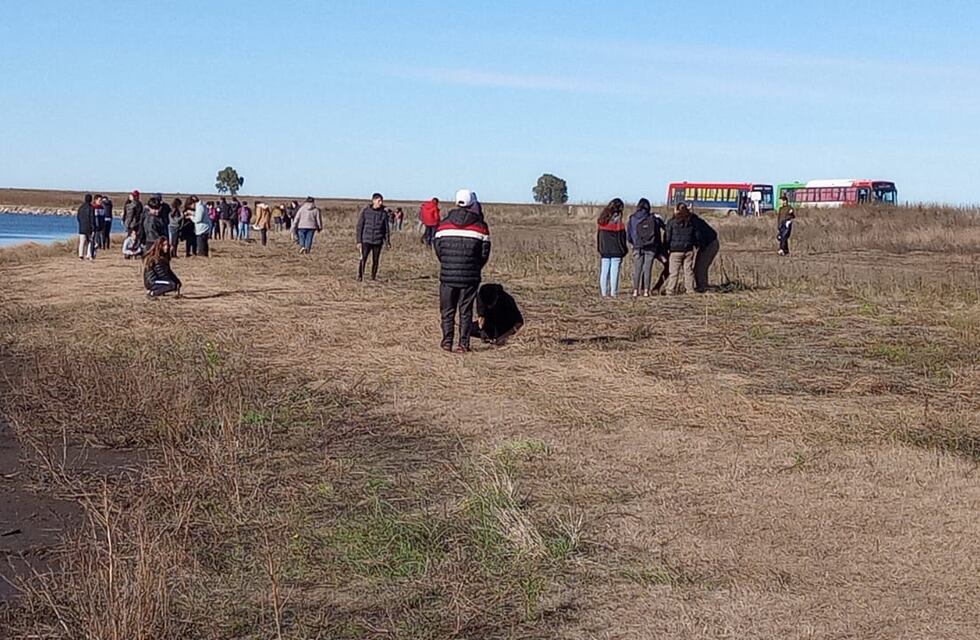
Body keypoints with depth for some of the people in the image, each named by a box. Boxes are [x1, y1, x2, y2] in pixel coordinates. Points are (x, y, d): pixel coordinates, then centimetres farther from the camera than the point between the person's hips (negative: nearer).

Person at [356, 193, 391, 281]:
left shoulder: (384, 212, 1)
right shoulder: (365, 211, -3)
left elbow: (386, 228, 8)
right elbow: (359, 226, 0)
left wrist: (387, 241, 2)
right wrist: (359, 241, -4)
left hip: (378, 241, 2)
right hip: (366, 240, -2)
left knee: (375, 261, 5)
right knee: (363, 259, -13)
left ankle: (373, 277, 16)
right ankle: (359, 277, -7)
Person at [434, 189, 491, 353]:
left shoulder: (444, 224, 3)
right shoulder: (480, 226, -3)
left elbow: (437, 247, 4)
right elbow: (485, 252, -2)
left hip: (447, 274, 1)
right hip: (470, 277, -1)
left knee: (448, 310, 11)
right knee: (466, 311, 5)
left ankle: (447, 342, 9)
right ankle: (463, 344, 3)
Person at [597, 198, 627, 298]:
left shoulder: (602, 218, 7)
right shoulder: (618, 219, -8)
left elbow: (597, 234, 11)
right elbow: (622, 236, -7)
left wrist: (599, 249, 15)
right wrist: (623, 251, 0)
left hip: (604, 250, 4)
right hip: (616, 251, -4)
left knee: (604, 271, 7)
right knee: (614, 272, -1)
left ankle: (603, 293, 7)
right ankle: (613, 292, -3)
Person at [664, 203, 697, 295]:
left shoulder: (671, 222, -6)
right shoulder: (690, 223, 6)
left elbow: (667, 237, -4)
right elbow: (695, 236, 13)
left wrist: (665, 249, 5)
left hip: (676, 250, -3)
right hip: (689, 250, 3)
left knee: (674, 271, -2)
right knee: (688, 270, 7)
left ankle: (671, 290, -4)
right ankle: (690, 289, 8)